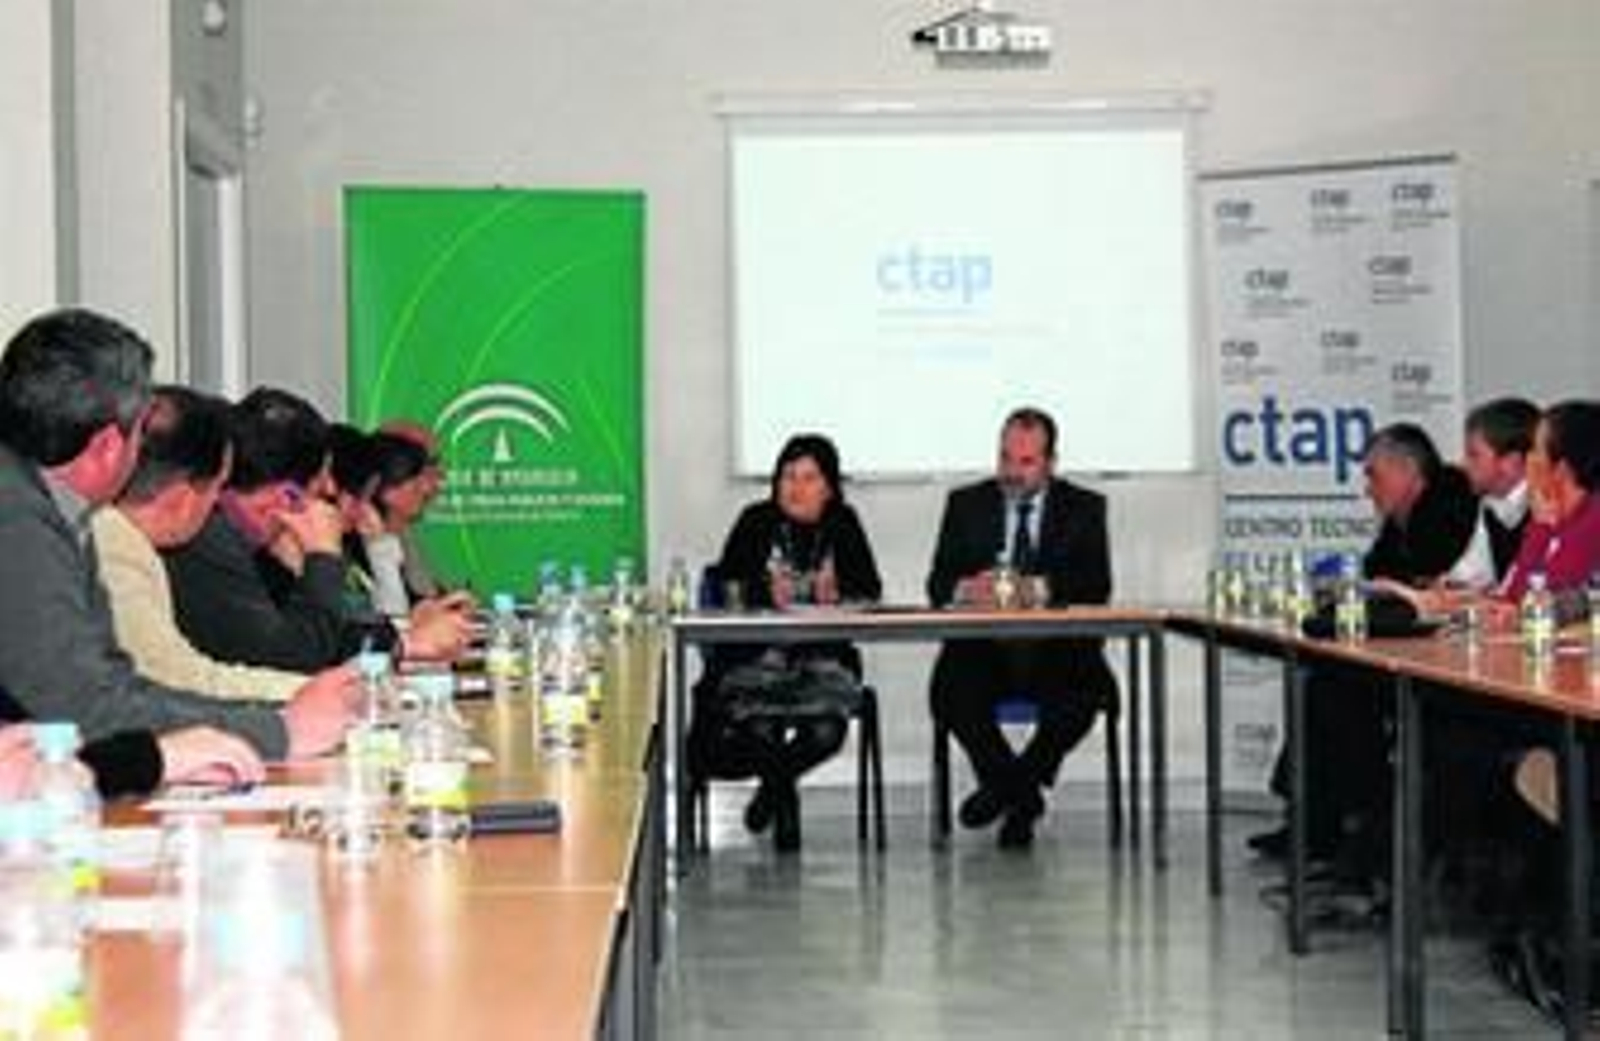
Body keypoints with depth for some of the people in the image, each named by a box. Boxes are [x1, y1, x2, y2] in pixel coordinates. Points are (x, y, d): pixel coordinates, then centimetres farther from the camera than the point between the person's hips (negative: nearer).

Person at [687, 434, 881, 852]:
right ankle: (785, 799, 7)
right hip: (755, 651, -2)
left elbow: (871, 590, 1)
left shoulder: (843, 525, 8)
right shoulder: (756, 522, 2)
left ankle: (774, 781, 9)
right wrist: (766, 594, -26)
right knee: (760, 731, -29)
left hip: (823, 653, 2)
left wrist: (837, 595, -20)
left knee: (826, 730, -26)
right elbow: (723, 587, -7)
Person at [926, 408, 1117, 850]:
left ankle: (1015, 783, -5)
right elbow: (938, 586, 4)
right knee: (948, 688, -30)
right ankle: (1019, 791, -4)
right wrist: (965, 589, -21)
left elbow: (1097, 586, -4)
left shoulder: (1084, 508, 9)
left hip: (1057, 651, -1)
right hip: (983, 648, 1)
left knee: (1085, 690, -32)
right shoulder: (967, 504, 12)